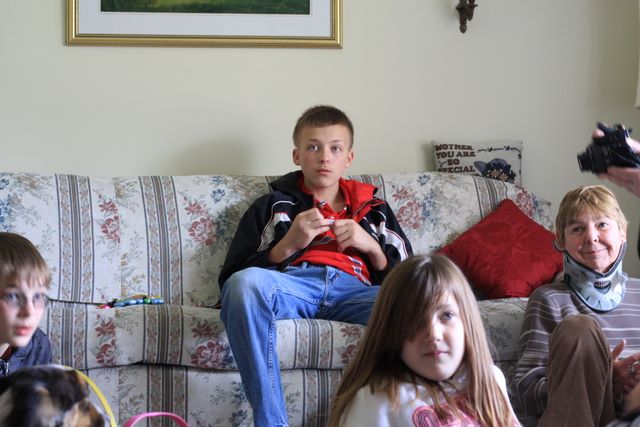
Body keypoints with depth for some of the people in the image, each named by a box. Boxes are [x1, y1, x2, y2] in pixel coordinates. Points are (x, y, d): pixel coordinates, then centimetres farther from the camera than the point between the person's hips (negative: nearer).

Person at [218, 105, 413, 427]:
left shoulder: (373, 209, 33)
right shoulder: (272, 206, 28)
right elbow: (232, 277, 14)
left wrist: (371, 245, 4)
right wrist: (288, 245, 0)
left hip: (353, 290, 1)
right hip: (290, 286, 0)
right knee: (245, 283, -39)